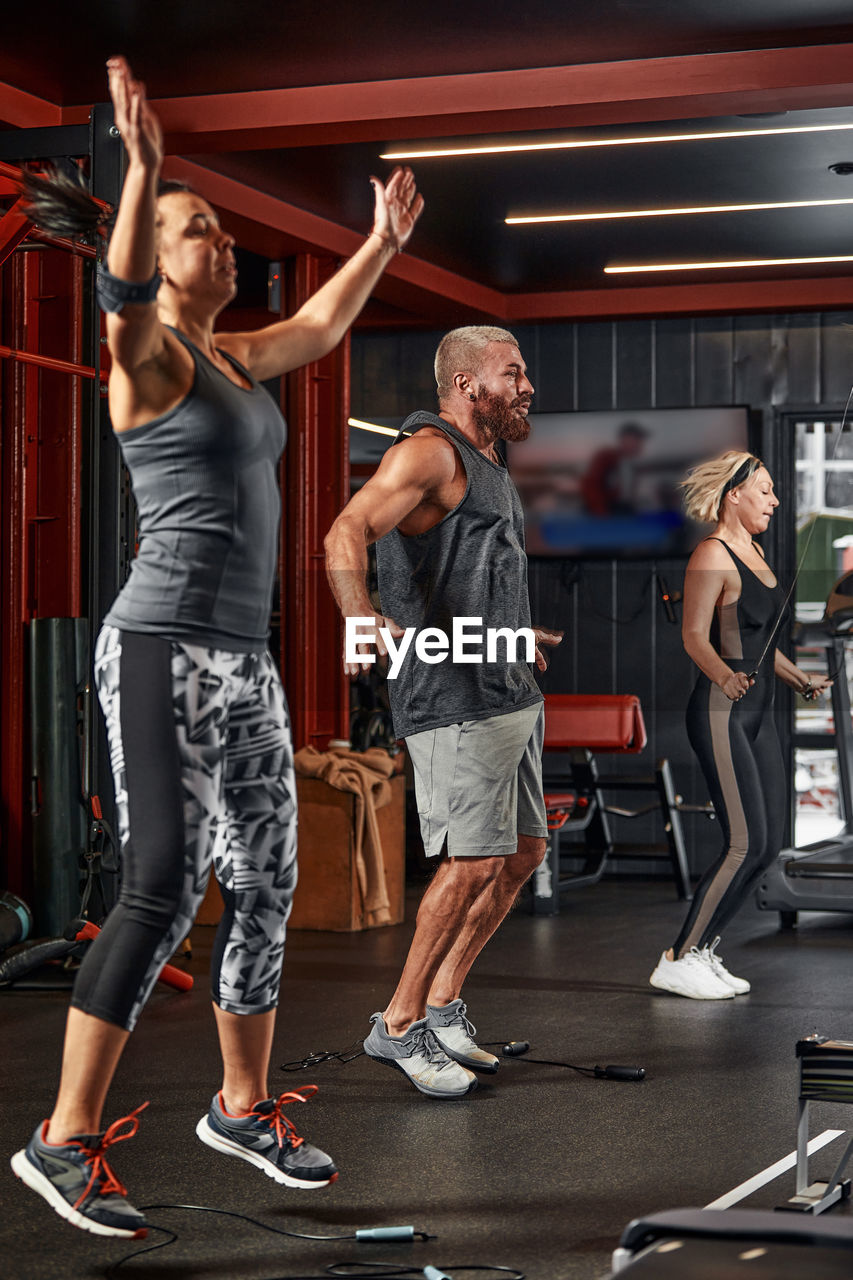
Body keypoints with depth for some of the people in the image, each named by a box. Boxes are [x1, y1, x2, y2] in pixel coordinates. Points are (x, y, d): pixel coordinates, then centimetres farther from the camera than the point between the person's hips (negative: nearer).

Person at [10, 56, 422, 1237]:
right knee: (165, 888, -16)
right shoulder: (146, 354, -6)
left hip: (244, 660, 9)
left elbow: (321, 327, 35)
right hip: (163, 648, -9)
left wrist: (385, 240, 41)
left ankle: (243, 1108, 25)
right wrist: (142, 167, -43)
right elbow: (120, 290, -28)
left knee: (266, 885, 11)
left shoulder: (230, 359, 18)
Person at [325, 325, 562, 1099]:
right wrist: (361, 616, -44)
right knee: (475, 862, -11)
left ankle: (441, 1011, 19)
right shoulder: (430, 451, -10)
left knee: (522, 855, 10)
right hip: (453, 694, -10)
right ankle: (399, 1027, 1)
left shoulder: (487, 468, 20)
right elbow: (348, 533, -25)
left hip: (508, 693, 10)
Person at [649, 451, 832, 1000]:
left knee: (769, 843, 6)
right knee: (746, 844, -11)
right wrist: (726, 677, -36)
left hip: (758, 712, 9)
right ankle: (678, 961, -2)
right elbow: (695, 636, -18)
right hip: (721, 713, -9)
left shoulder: (753, 549, 16)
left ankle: (703, 949, 15)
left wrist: (800, 679, 30)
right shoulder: (712, 555, -12)